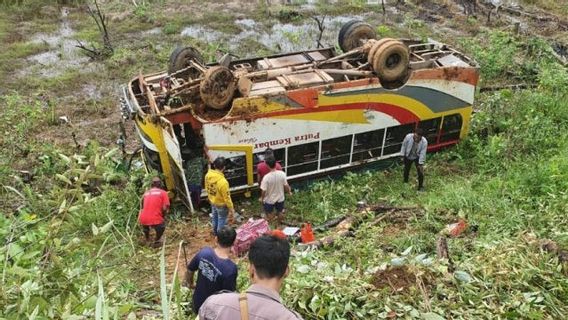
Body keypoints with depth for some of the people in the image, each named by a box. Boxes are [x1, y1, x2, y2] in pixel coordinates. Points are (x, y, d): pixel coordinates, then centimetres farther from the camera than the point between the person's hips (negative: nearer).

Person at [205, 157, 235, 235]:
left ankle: (215, 232, 51)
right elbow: (227, 197, -27)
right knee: (221, 220, 18)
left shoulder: (208, 175, -17)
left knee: (214, 217, 29)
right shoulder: (222, 182, -39)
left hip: (212, 201, 7)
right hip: (221, 204, -7)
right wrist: (231, 208, -12)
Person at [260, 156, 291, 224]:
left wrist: (262, 198, -2)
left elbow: (264, 190, -21)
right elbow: (286, 185, -9)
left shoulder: (266, 177, -31)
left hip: (269, 200, -3)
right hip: (280, 198, 3)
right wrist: (289, 192, 12)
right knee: (280, 212, 27)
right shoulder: (282, 174, -22)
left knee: (269, 214, 23)